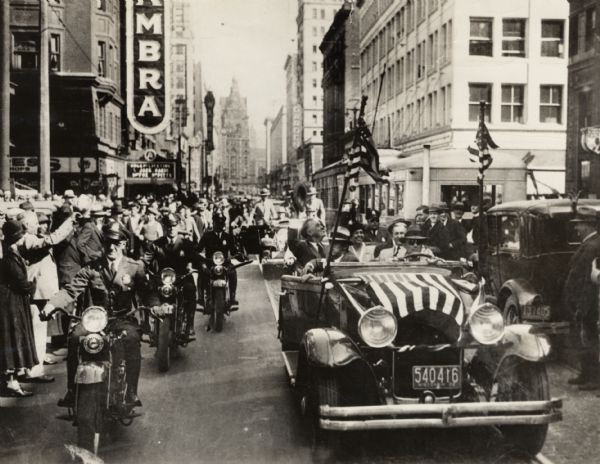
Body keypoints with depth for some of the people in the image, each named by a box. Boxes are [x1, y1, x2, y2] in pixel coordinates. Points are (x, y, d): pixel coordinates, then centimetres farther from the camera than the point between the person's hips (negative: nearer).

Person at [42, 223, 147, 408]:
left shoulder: (135, 267, 6)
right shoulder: (92, 268, 8)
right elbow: (71, 289, -3)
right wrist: (51, 305, -18)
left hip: (123, 319, -1)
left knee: (132, 338, -33)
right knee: (74, 337, -27)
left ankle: (131, 392, -24)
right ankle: (71, 391, -14)